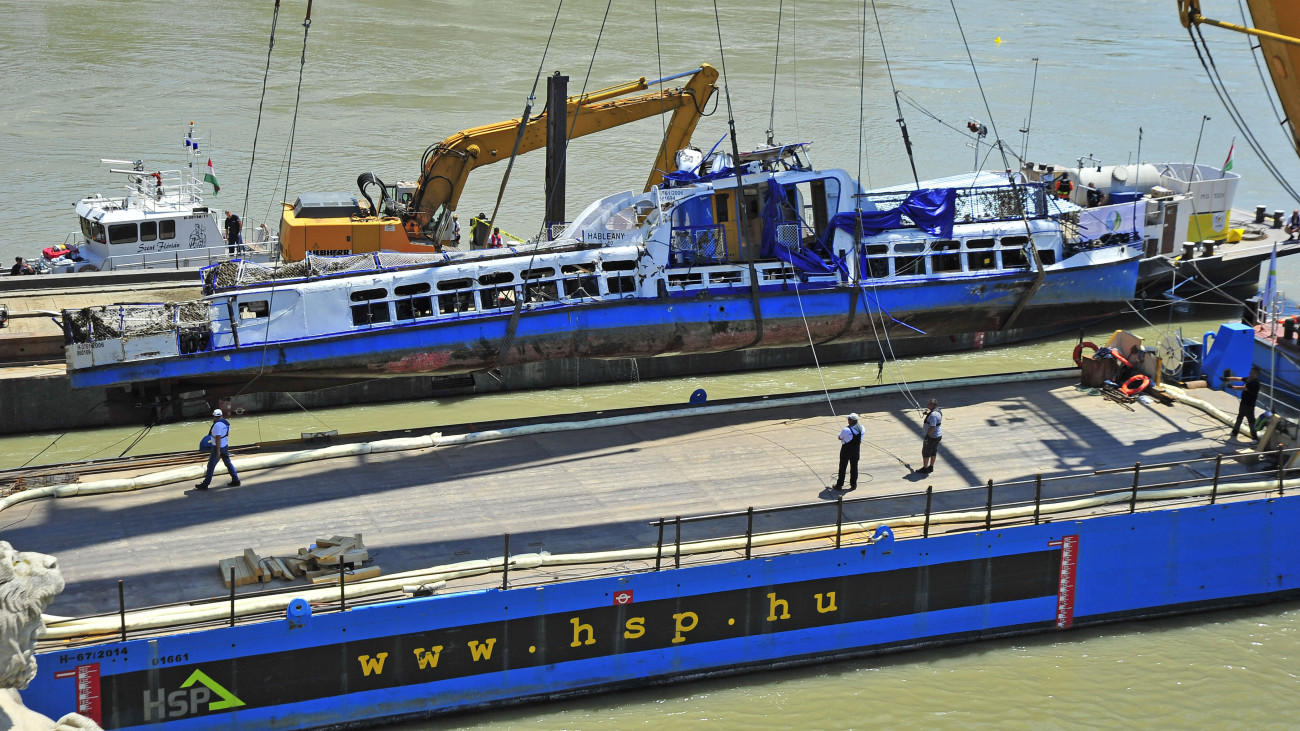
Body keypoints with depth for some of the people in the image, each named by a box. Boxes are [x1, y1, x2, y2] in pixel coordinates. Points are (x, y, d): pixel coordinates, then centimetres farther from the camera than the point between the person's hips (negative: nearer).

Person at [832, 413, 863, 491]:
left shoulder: (846, 430, -26)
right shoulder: (861, 428, -8)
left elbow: (840, 438, -9)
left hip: (846, 450, -5)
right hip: (856, 450, 5)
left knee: (842, 467, 8)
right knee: (854, 467, 17)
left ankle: (839, 485, 15)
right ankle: (854, 484, 25)